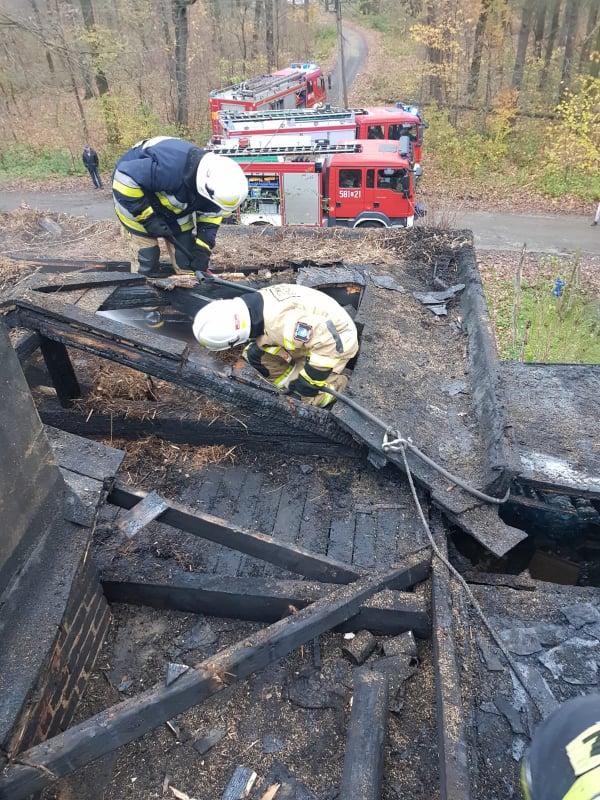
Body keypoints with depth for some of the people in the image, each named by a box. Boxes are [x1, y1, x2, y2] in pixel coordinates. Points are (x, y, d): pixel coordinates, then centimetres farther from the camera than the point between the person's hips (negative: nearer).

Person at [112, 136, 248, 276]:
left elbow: (210, 217, -4)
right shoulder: (169, 168, -42)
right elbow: (125, 177, -35)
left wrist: (202, 249, -14)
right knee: (147, 257, -9)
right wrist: (147, 218, -31)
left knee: (185, 252, 3)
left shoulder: (212, 177, -19)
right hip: (131, 194, -6)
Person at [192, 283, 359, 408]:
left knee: (307, 396, -15)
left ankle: (339, 381, 10)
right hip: (312, 329, 8)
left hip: (337, 340, -8)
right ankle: (294, 387, 11)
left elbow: (328, 340, -42)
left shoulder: (282, 322, -43)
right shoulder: (254, 304, -15)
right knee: (255, 355, 0)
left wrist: (308, 381, -32)